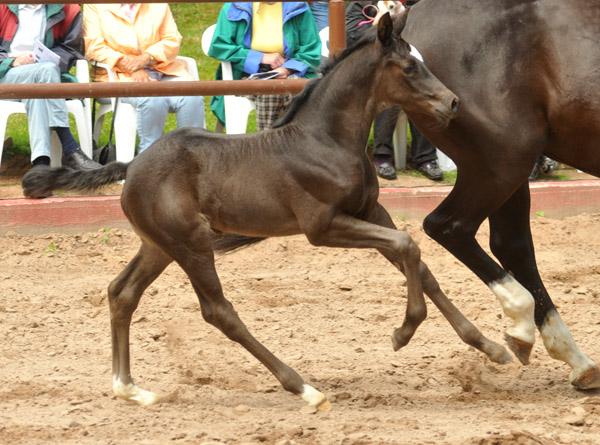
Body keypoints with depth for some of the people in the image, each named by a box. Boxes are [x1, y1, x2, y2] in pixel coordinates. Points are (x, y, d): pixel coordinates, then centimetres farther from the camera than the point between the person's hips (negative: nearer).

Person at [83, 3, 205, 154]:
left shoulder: (158, 5, 15)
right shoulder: (95, 6, 6)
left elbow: (172, 40, 6)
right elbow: (94, 47, -5)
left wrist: (146, 58, -13)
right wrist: (127, 65, -17)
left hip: (162, 71, 4)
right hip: (120, 74, -4)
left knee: (192, 98, -26)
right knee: (153, 99, -36)